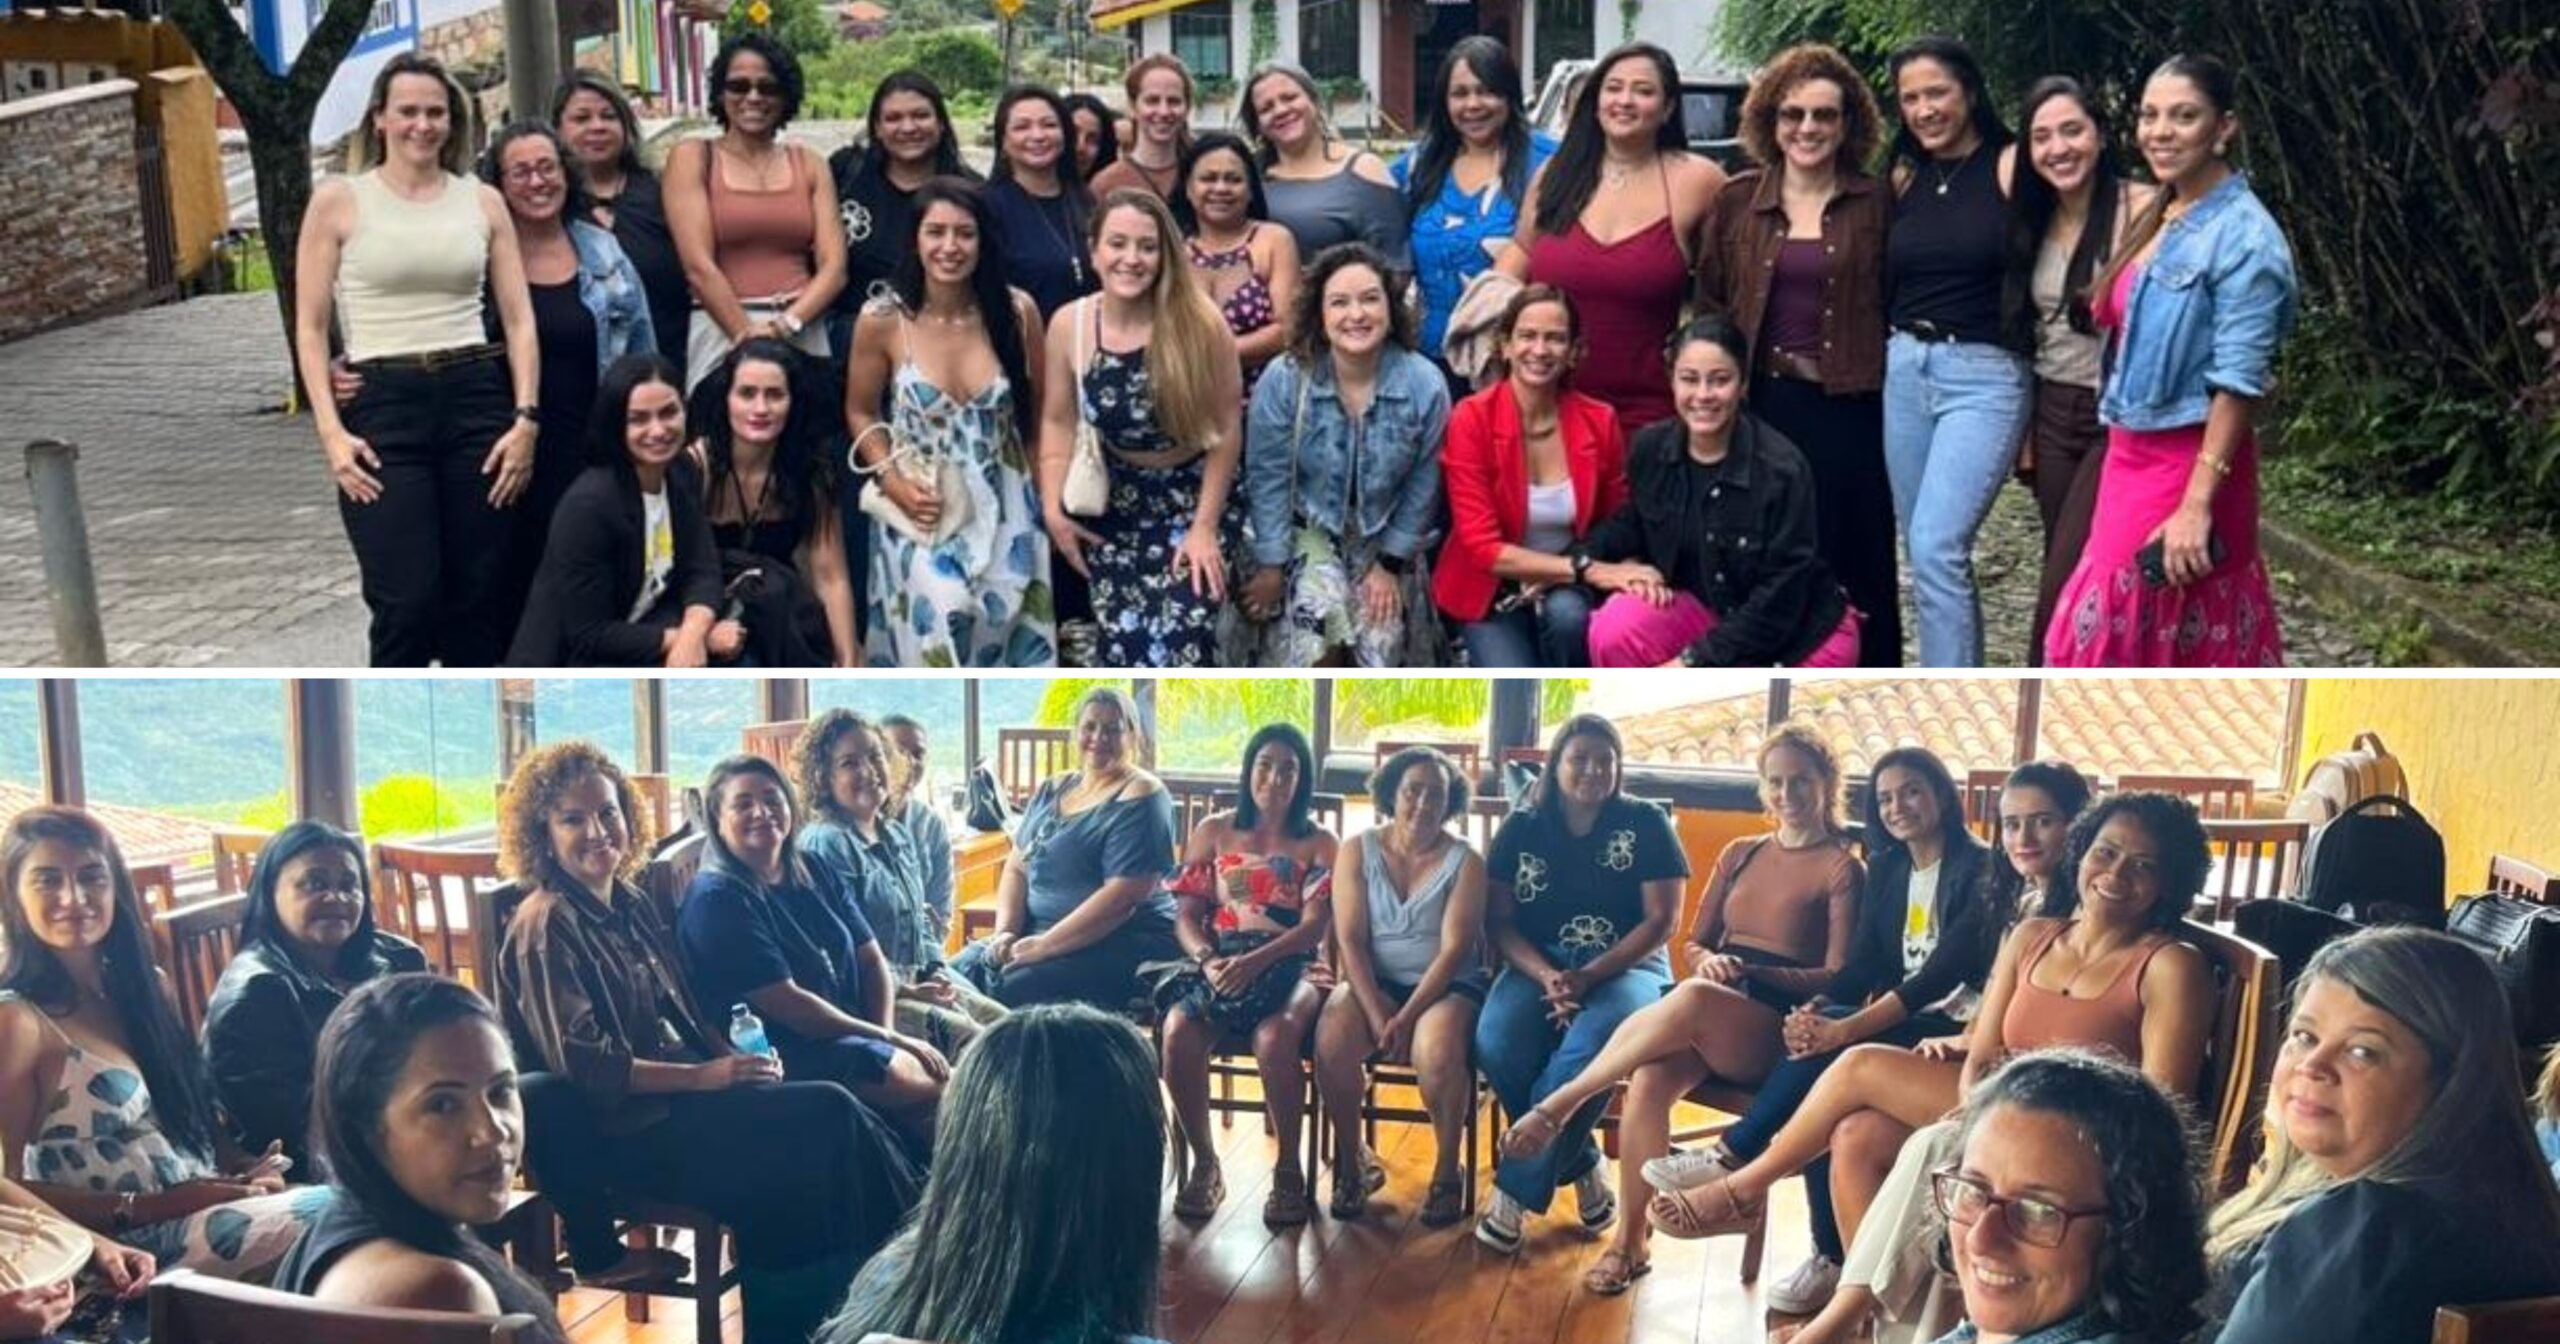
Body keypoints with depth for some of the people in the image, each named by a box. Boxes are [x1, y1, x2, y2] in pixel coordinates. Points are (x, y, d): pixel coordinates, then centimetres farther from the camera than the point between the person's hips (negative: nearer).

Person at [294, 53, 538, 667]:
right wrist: (330, 431, -8)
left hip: (476, 400, 3)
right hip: (381, 406, -3)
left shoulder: (483, 201, 10)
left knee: (479, 597, 4)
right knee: (408, 600, -10)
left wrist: (526, 419, -2)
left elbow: (519, 320, 9)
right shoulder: (338, 201, 2)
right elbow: (310, 328, 2)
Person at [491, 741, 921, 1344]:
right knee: (832, 1116, -19)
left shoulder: (632, 905, 13)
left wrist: (736, 1057, -2)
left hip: (681, 1096, 7)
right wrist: (704, 1077, -20)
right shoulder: (546, 926, -11)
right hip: (623, 1128, -7)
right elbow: (584, 1067, -17)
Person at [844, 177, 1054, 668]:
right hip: (920, 507, -1)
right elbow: (860, 413, 4)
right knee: (940, 617, -16)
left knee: (1002, 618, 0)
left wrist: (1043, 493, 8)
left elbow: (1037, 410, 6)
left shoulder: (1017, 312, -8)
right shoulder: (882, 320, -11)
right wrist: (892, 481, -10)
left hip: (1003, 506, 2)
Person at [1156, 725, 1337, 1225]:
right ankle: (1204, 1164, -14)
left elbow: (1316, 927, -4)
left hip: (1288, 967, -2)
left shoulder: (1320, 844, 8)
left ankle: (1288, 1170, -19)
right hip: (1220, 963, 2)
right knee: (1179, 1030, -31)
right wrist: (1207, 959, -13)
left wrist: (1256, 961, -20)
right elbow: (1186, 915, 9)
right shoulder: (1212, 833, 14)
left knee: (1274, 1037, -37)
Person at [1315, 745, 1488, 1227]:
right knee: (1331, 1040, -29)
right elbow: (1350, 939, -4)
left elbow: (1454, 949, -9)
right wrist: (1376, 1015, -17)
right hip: (1373, 981, 2)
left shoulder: (1465, 862, -1)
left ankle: (1446, 1172, -11)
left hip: (1446, 987, -2)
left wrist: (1406, 1018, -20)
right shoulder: (1358, 851, 4)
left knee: (1437, 1051, -34)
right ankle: (1350, 1163, -6)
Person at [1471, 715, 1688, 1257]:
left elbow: (1662, 920, -4)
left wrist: (1588, 976, -17)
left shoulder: (1646, 824, 2)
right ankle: (1582, 1166, -9)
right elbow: (1499, 920, 2)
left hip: (1627, 967, -2)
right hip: (1539, 965, 2)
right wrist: (1547, 978, -18)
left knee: (1593, 1044, -37)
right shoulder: (1521, 828, 7)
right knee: (1497, 1044, -31)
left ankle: (1517, 1188, -24)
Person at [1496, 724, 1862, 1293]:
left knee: (1691, 1000, -38)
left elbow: (1837, 978, -3)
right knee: (1649, 1079, -31)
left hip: (1778, 1031, -4)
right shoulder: (1740, 854, 20)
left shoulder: (1842, 868, 4)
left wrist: (1752, 971, -15)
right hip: (1706, 1021, 4)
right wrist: (1708, 961, -5)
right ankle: (1630, 1241, -21)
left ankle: (1558, 1107, -25)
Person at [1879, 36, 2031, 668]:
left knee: (1937, 547, -16)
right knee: (1924, 551, 9)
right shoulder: (1904, 175, 11)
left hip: (1985, 376, -6)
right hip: (1905, 370, 6)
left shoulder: (2011, 167, -5)